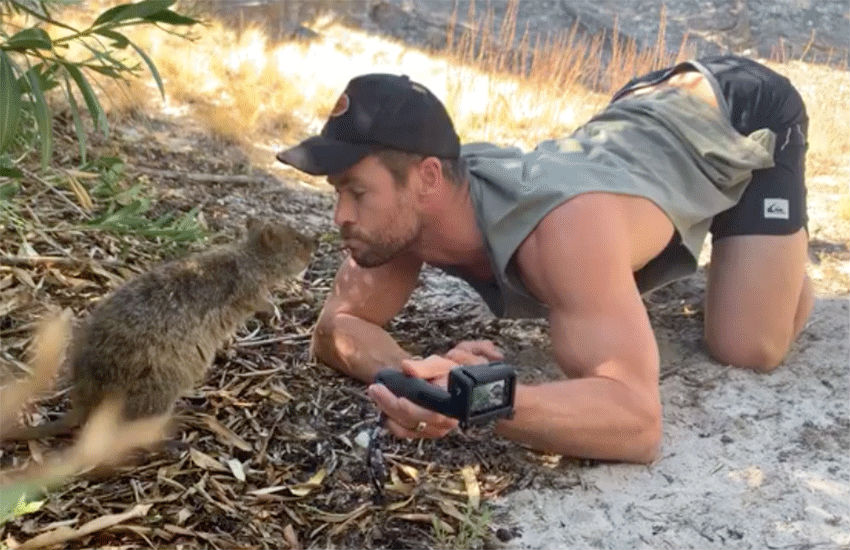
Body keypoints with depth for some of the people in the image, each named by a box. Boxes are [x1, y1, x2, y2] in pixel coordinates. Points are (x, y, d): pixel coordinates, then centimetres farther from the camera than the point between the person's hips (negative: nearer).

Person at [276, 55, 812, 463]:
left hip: (748, 113, -5)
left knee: (747, 348, -13)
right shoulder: (404, 209, -26)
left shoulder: (564, 227, -47)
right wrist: (421, 374, -43)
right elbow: (337, 326, -22)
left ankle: (790, 235, 17)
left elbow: (637, 419, -52)